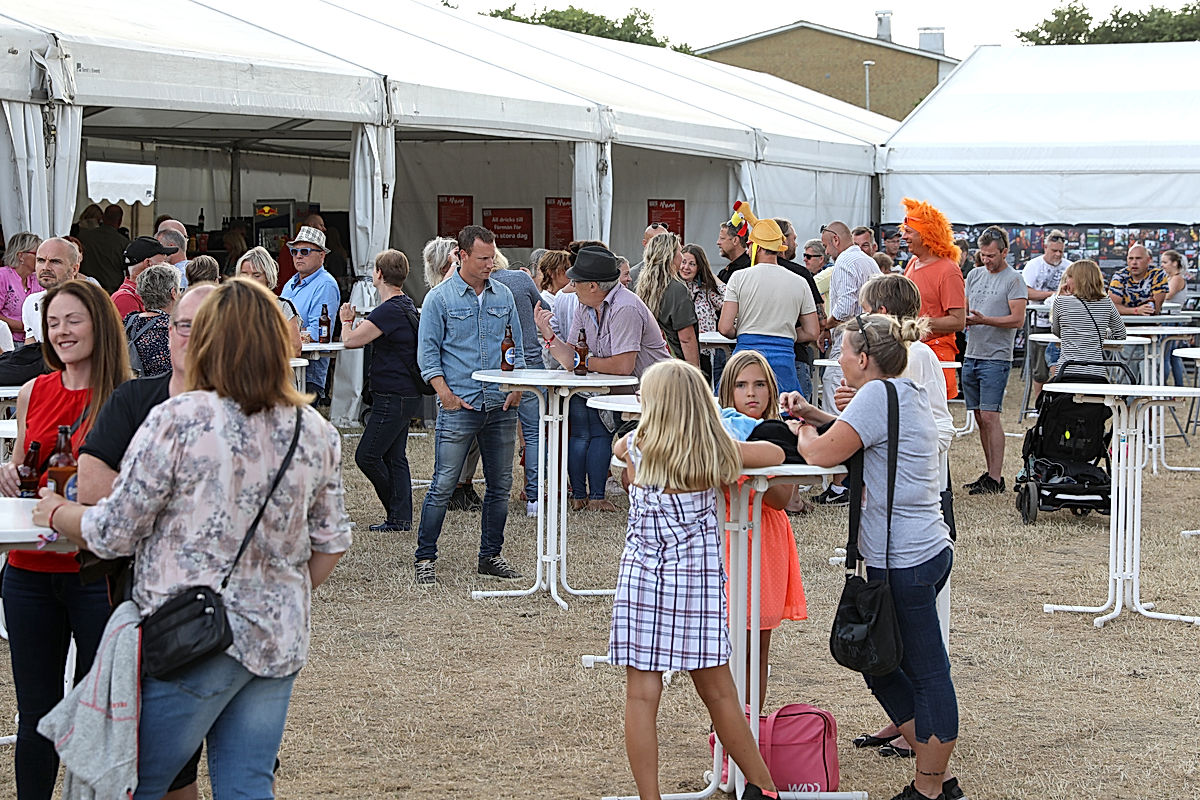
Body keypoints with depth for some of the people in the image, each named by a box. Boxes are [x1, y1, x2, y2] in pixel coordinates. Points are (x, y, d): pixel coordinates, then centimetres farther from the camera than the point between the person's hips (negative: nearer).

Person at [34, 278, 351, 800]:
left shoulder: (177, 420, -13)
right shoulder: (315, 432, 4)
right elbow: (332, 542, 11)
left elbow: (114, 533, -8)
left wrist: (56, 513, 12)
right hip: (280, 641, 6)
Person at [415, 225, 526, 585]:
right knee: (443, 485, -5)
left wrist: (517, 387, 3)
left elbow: (516, 345, 16)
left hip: (500, 406, 5)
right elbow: (427, 352, -2)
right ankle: (424, 559, 4)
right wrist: (445, 393, -12)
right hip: (459, 406, -4)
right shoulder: (439, 298, -2)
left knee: (500, 484, 8)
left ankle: (491, 555, 20)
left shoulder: (503, 295, 11)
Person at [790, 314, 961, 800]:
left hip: (905, 559, -10)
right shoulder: (908, 394, 15)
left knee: (927, 671, -2)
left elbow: (823, 454, -19)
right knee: (881, 664, 17)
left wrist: (804, 434, 2)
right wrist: (818, 418, 16)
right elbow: (866, 433, 30)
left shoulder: (879, 394, -16)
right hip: (927, 549, 10)